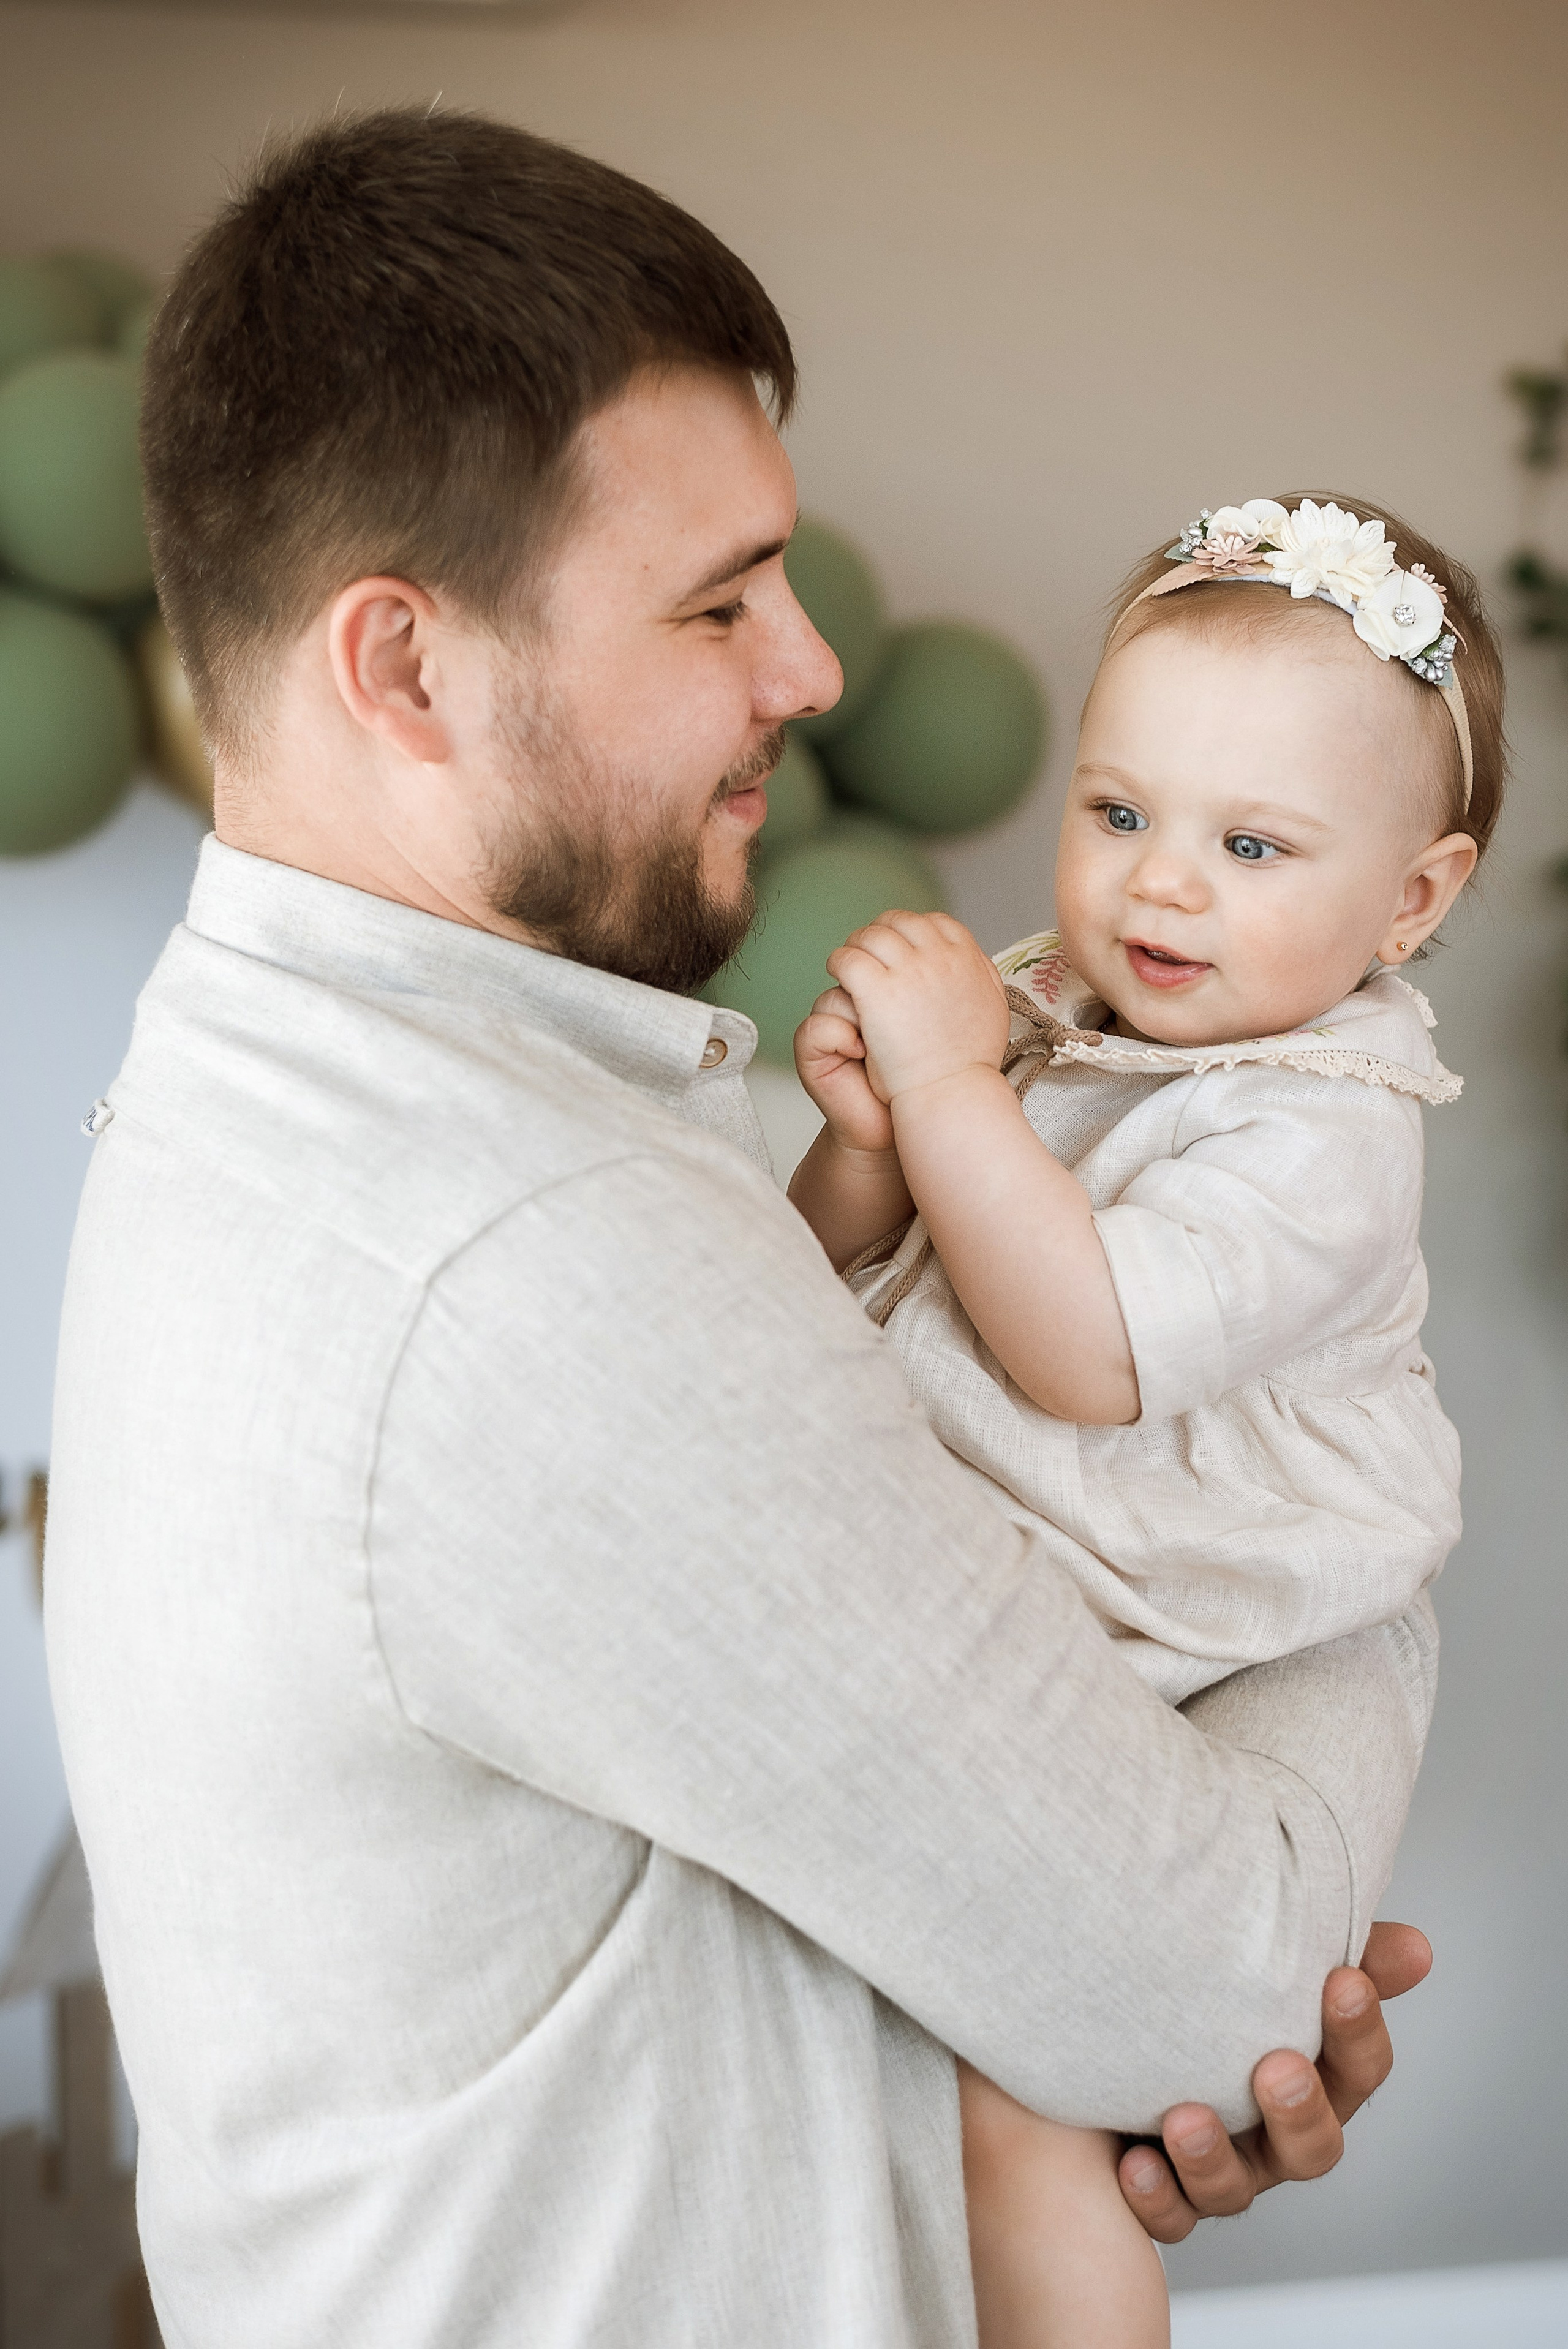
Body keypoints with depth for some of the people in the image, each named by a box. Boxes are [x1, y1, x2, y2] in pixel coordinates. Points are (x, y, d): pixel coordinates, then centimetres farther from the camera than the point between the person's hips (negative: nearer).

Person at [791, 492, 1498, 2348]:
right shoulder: (1041, 1009, 1)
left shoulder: (1323, 1133, -20)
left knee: (1017, 2099, -7)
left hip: (1123, 1689, -7)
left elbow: (1090, 1356, -32)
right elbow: (834, 1271, 5)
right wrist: (864, 1146, -17)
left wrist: (951, 1087, -30)